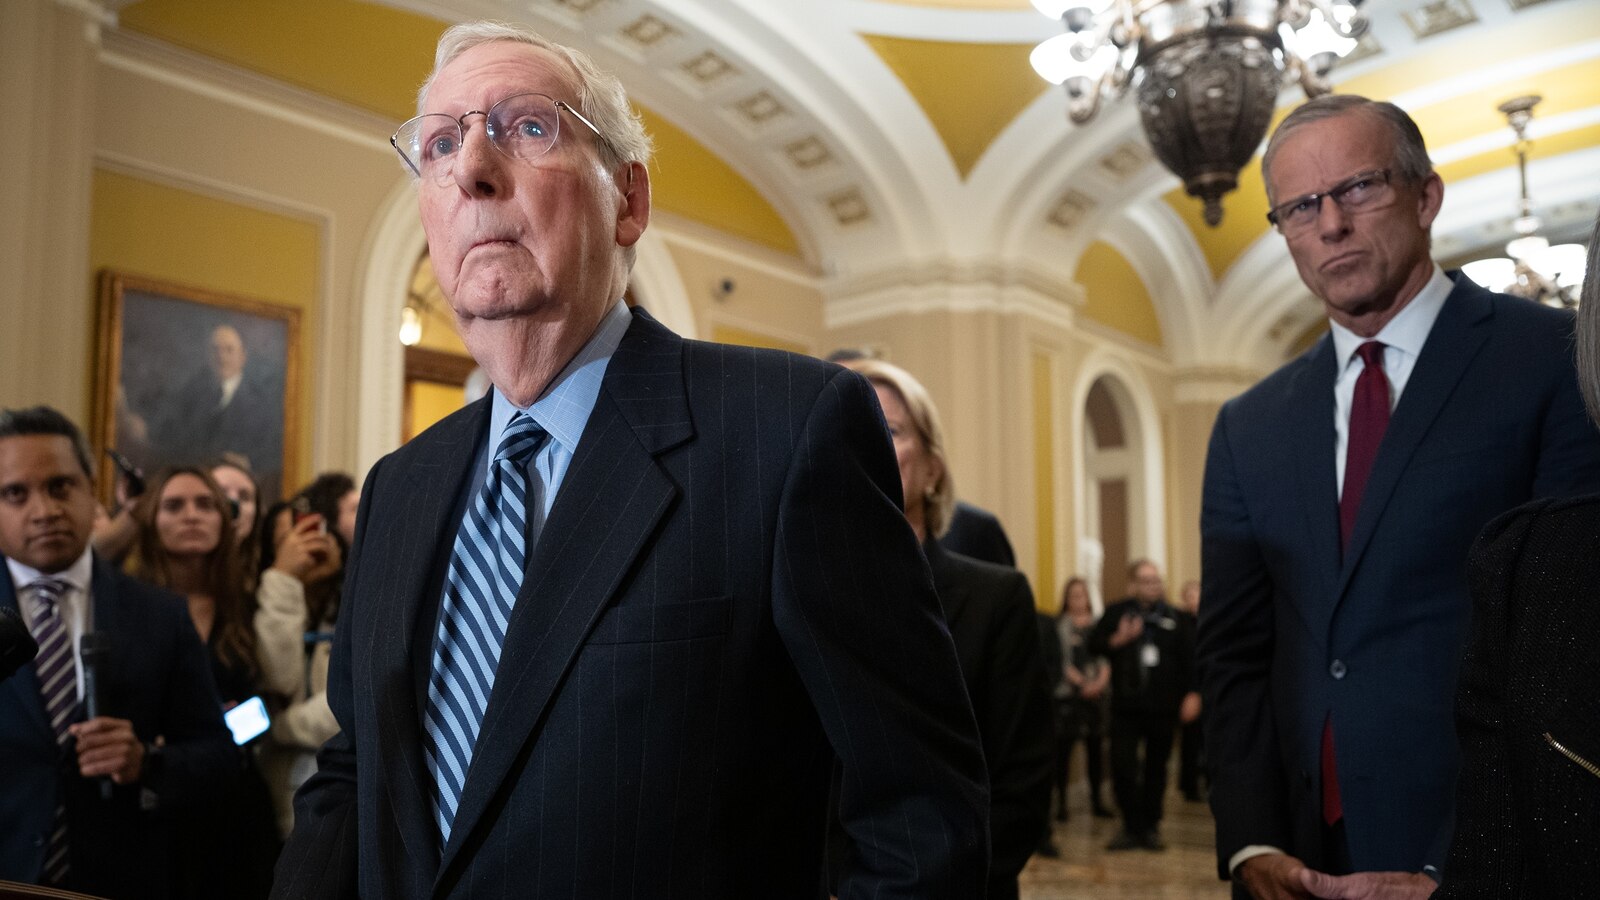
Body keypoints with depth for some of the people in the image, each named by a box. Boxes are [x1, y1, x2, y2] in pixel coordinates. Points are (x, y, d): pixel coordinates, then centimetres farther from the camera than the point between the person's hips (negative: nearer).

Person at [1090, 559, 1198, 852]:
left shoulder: (1175, 618, 6)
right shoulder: (1116, 613, 3)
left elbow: (1190, 657, 3)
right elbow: (1094, 644, -1)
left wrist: (1192, 694, -4)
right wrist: (1117, 640, -18)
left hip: (1163, 707, 1)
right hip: (1126, 706, -1)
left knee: (1156, 768, 9)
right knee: (1123, 765, -4)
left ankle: (1151, 828, 21)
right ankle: (1131, 826, 8)